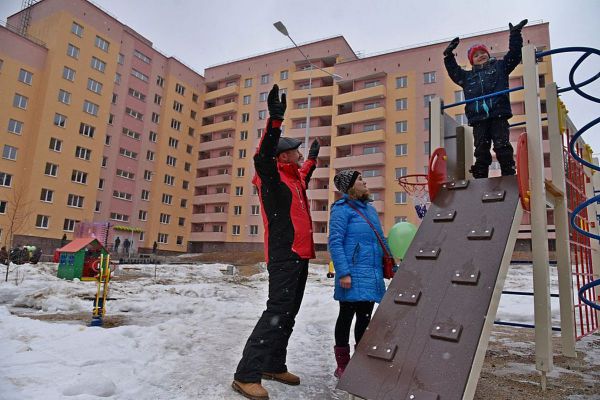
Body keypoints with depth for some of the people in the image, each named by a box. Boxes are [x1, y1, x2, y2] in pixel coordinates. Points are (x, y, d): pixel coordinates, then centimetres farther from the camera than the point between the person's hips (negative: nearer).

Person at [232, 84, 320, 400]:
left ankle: (274, 365, 25)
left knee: (288, 315, 14)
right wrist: (275, 120, -37)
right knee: (277, 312, -14)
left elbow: (304, 179, 43)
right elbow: (262, 157, -29)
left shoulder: (292, 178, 19)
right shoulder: (272, 177, -7)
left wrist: (313, 159, 53)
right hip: (284, 256, -10)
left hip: (298, 255, 10)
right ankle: (246, 374, -8)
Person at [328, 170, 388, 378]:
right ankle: (342, 365, 20)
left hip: (372, 275, 7)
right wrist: (343, 273, -20)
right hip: (353, 275, -7)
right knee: (346, 316, 5)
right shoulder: (342, 209, -8)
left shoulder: (370, 208, 16)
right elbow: (335, 243, -14)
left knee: (365, 317, 16)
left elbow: (381, 240, 21)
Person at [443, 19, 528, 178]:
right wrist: (448, 55, 16)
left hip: (498, 115, -2)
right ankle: (480, 179, 2)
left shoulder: (499, 66, 18)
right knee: (481, 151, 1)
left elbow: (514, 54, 13)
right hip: (478, 118, 2)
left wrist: (515, 35, 10)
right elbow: (453, 71, 24)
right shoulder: (468, 76, 23)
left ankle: (509, 174, -4)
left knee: (502, 146, -8)